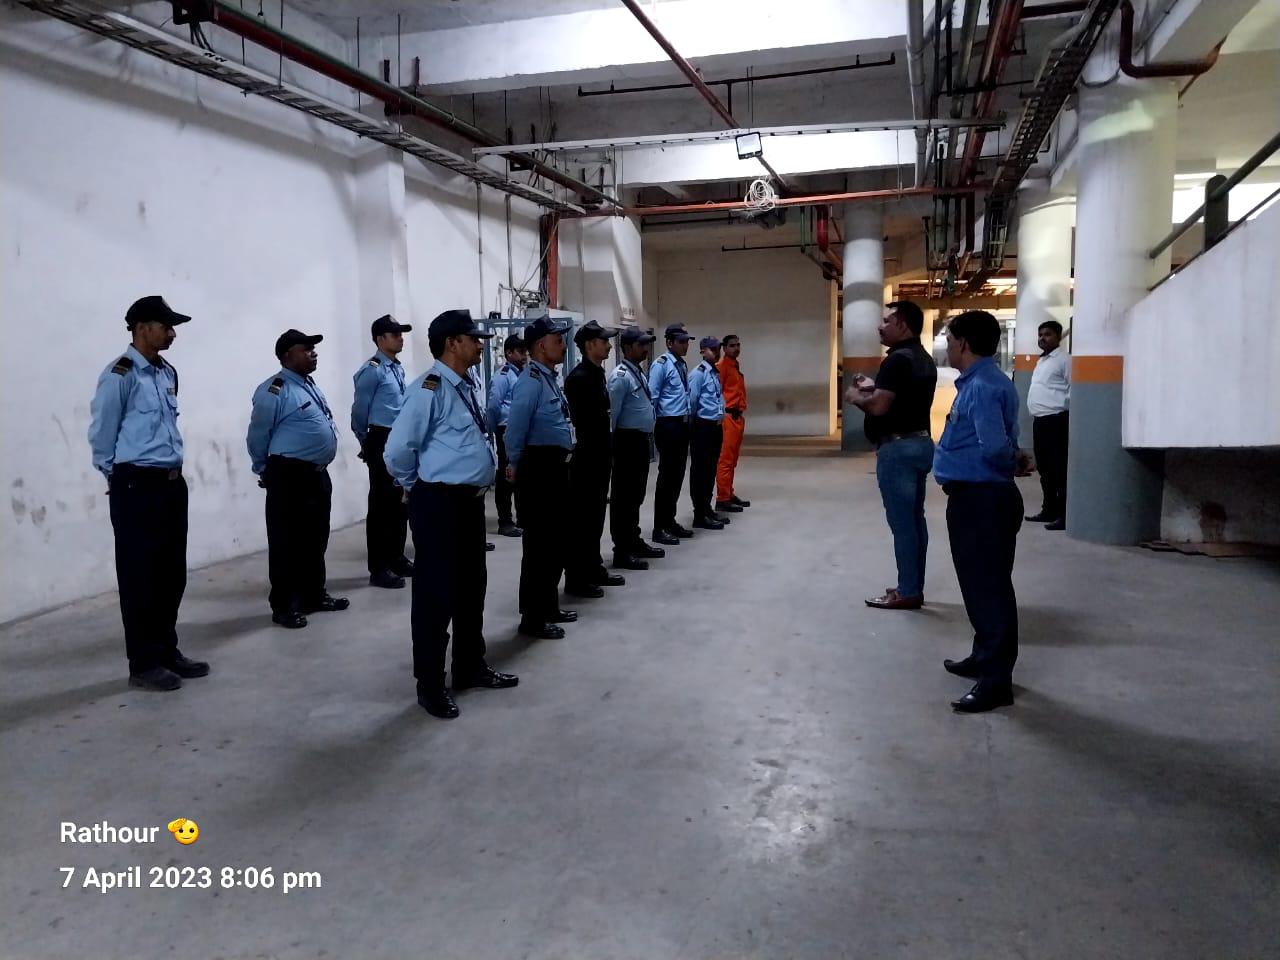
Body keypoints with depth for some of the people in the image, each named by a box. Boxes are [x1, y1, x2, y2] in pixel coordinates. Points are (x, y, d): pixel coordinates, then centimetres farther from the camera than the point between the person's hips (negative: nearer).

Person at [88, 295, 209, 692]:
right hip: (137, 487, -8)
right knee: (140, 576, 0)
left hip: (172, 482, 8)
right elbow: (101, 434, -5)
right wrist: (119, 477, 5)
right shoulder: (120, 375, -11)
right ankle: (144, 663, 10)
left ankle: (167, 650, 26)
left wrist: (173, 466, 18)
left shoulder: (168, 373, 12)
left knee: (172, 573, 13)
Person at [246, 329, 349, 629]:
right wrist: (267, 472, 6)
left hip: (318, 474, 9)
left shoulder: (310, 385, 14)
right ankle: (284, 606, 8)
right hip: (290, 477, -9)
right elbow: (257, 438, -7)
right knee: (287, 543, -1)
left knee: (316, 540, 17)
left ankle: (314, 596, 29)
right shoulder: (275, 391, -14)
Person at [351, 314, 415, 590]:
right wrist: (366, 443, 5)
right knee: (381, 504, -3)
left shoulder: (397, 368, 13)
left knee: (401, 501, 15)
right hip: (383, 442, -8)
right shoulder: (372, 370, -13)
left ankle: (396, 557, 27)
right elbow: (359, 411, -7)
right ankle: (378, 568, 4)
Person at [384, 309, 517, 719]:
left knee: (472, 586, 18)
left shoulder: (465, 388, 12)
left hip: (470, 500, 9)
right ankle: (430, 684, 15)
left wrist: (482, 477, 15)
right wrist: (414, 486, -5)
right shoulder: (430, 388, -18)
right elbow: (397, 450, -21)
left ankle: (471, 667, 34)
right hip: (439, 503, -9)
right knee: (436, 592, 1)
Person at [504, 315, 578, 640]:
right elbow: (516, 426, -22)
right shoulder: (531, 380, -17)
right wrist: (515, 464, -10)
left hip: (555, 467, 10)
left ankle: (548, 607, 30)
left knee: (555, 541, 17)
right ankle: (532, 618, 6)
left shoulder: (549, 377, 16)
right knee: (538, 544, -3)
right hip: (539, 468, -10)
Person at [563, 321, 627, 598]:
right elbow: (580, 421, -21)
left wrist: (607, 453, 15)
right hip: (585, 458, -9)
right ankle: (576, 578, 4)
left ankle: (593, 568, 27)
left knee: (595, 515, 16)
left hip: (599, 457, 9)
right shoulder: (578, 377, -16)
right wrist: (589, 455, -21)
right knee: (581, 517, -3)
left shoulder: (597, 374, 13)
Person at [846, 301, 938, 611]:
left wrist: (856, 396, -4)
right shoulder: (924, 360, 15)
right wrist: (875, 387, 15)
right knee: (915, 519, 13)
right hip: (920, 443, 10)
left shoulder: (897, 359, -17)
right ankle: (914, 587, 20)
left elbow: (879, 406, -23)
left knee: (902, 522, -4)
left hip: (898, 447, -10)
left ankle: (907, 592, 1)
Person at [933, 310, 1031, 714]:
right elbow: (996, 441, 20)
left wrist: (1015, 462, -10)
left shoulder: (982, 386, -19)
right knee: (980, 583, 19)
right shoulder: (978, 381, 14)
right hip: (975, 496, 11)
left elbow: (995, 445, -28)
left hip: (982, 498, -11)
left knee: (988, 587, -6)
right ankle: (985, 657, 33)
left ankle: (997, 680, 1)